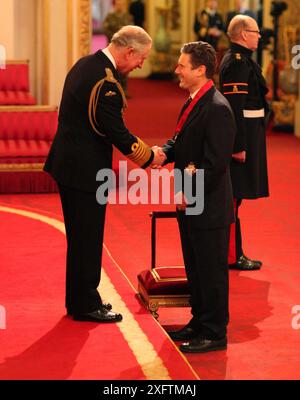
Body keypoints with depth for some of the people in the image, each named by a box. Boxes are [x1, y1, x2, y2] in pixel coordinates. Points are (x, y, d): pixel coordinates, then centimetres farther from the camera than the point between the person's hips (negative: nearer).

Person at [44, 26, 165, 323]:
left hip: (68, 164, 10)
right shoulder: (105, 83, -23)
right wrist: (149, 157, -5)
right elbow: (117, 133, -21)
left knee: (80, 238, 19)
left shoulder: (85, 64, 7)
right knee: (88, 239, 3)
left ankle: (79, 299, 30)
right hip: (85, 170, -10)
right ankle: (86, 305, 14)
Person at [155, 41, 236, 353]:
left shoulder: (217, 109, -21)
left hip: (208, 207, -10)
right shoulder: (194, 102, 10)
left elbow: (216, 162, -24)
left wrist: (189, 193, -18)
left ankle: (214, 334, 11)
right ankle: (200, 322, 32)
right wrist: (163, 152, -2)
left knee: (211, 271, 1)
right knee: (195, 269, 19)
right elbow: (181, 141, 19)